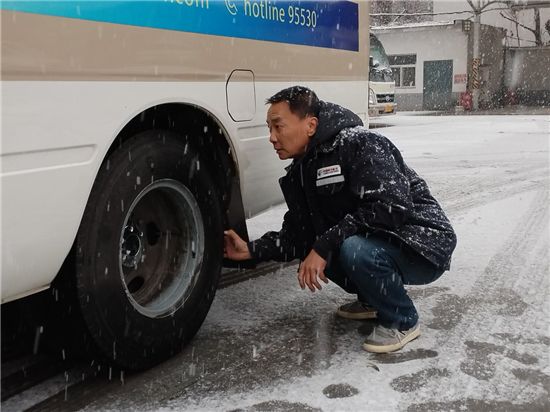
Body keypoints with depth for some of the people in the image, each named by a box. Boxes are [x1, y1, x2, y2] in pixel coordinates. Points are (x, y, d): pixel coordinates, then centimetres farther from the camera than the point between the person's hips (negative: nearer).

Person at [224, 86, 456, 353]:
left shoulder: (359, 144, -21)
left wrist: (324, 245, -30)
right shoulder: (302, 170, 6)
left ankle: (402, 322, -6)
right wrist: (251, 251, -2)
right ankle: (373, 300, 18)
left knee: (354, 250, -34)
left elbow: (390, 208, -32)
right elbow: (299, 235, 9)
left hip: (426, 244, -9)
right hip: (373, 243, 9)